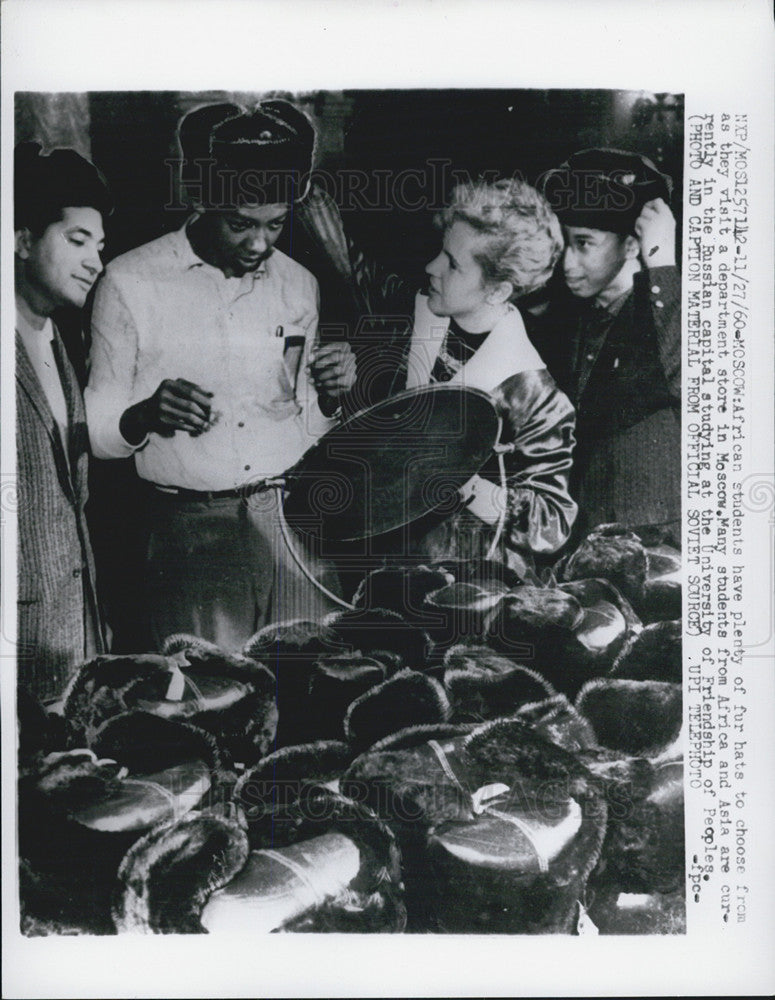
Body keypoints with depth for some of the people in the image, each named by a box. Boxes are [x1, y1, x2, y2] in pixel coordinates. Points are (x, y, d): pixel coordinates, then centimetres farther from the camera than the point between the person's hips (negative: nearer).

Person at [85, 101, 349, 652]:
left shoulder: (299, 285, 10)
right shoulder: (131, 282, -2)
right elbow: (99, 434, 0)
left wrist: (333, 394, -4)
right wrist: (147, 415, -20)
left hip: (295, 518, 3)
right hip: (192, 529, -2)